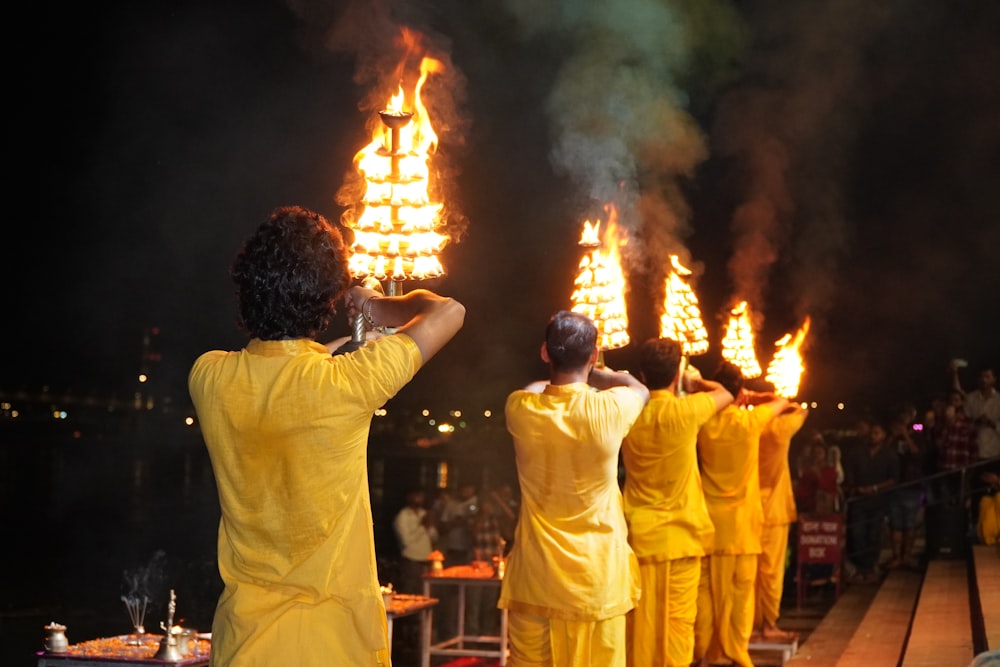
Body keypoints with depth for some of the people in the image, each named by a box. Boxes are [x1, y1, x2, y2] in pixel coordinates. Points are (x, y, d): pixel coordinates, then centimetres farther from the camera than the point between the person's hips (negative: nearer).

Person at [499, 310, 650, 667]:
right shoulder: (609, 410, -13)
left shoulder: (521, 409, -7)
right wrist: (594, 373, 28)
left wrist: (556, 376, 34)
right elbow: (640, 389, 13)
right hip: (596, 581, -1)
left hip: (535, 578, 2)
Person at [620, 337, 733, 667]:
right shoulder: (684, 410, -12)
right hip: (679, 533, -3)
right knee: (677, 621, 4)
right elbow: (725, 395, 8)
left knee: (640, 621, 8)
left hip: (639, 533, 3)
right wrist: (695, 382, 24)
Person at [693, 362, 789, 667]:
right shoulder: (750, 420, -8)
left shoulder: (704, 422, -3)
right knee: (740, 590, 4)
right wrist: (749, 399, 16)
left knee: (706, 588, 7)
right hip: (741, 519, -2)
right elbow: (781, 401, 10)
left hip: (709, 518, 2)